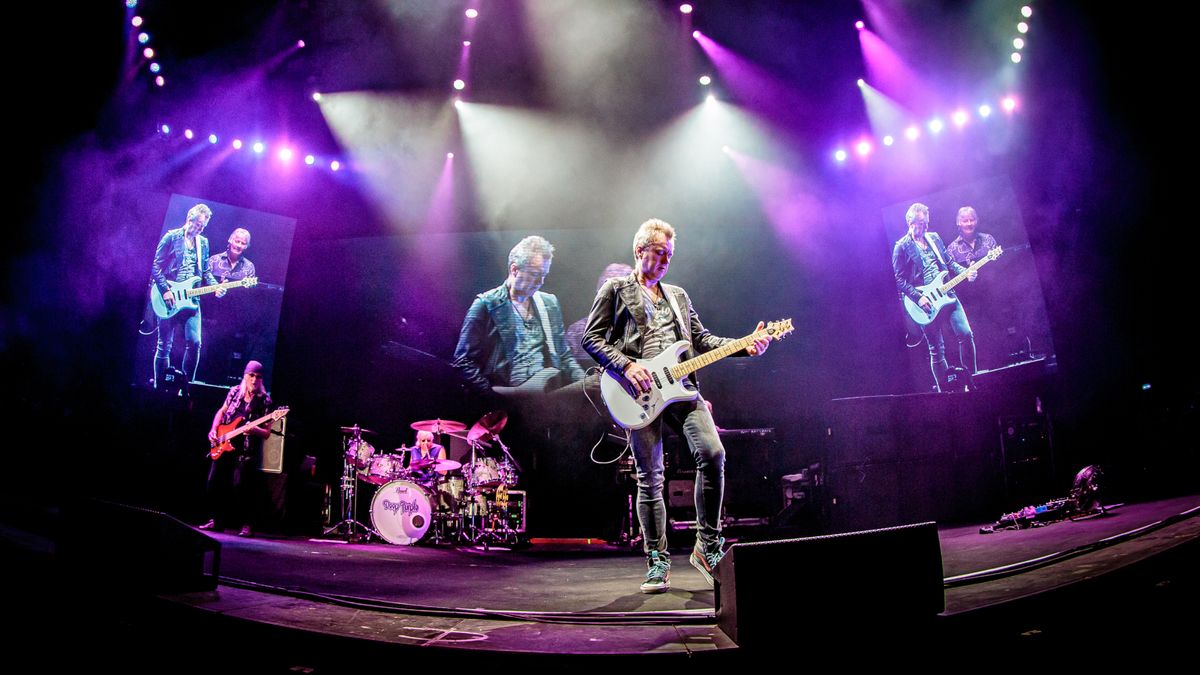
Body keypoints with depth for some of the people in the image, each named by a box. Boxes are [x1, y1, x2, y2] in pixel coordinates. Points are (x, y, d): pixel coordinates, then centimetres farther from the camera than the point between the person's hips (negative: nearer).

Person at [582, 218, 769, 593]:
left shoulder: (678, 295, 24)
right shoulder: (615, 290, 8)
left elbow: (701, 340, 21)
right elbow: (591, 337, 1)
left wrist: (744, 346, 6)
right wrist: (626, 366, -12)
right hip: (641, 391, -4)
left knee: (713, 454, -14)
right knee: (650, 477, -2)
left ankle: (707, 546, 2)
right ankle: (658, 563, 9)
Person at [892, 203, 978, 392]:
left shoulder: (934, 237, 13)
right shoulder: (902, 247, -5)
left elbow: (949, 262, 19)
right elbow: (899, 279, -8)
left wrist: (965, 272, 1)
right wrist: (918, 298, -16)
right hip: (926, 304, -5)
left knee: (966, 334, -5)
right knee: (937, 350, 1)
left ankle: (971, 380, 11)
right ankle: (944, 391, 11)